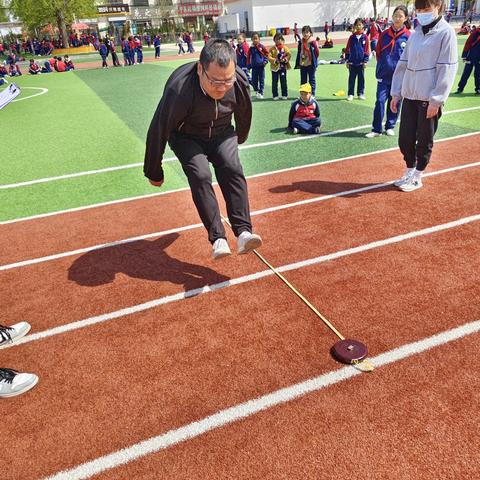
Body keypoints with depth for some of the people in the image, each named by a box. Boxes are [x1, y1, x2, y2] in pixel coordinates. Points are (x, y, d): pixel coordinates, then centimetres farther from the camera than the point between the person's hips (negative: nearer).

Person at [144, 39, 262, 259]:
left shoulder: (240, 82, -22)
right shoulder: (179, 89, -35)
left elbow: (244, 114, 2)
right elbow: (158, 131, -25)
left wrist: (239, 139, 20)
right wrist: (154, 173, -14)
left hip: (222, 133, 3)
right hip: (186, 137, -2)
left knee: (232, 169, -22)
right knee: (200, 176, -25)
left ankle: (243, 232, -27)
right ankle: (218, 239, -24)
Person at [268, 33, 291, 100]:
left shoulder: (285, 48, 3)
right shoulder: (272, 49, 0)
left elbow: (289, 55, -1)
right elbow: (269, 57, -6)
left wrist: (285, 59, -18)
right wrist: (275, 60, -19)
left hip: (283, 67, 0)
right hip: (275, 67, 0)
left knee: (283, 81, 4)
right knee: (275, 82, 4)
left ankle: (284, 95, 13)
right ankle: (275, 95, 13)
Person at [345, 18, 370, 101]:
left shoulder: (365, 37, 1)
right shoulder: (352, 37, 3)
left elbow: (367, 50, 1)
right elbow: (347, 49, 5)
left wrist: (365, 61, -4)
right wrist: (347, 60, 1)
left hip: (361, 62, 0)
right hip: (352, 62, 0)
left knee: (361, 78, 7)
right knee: (351, 78, 4)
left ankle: (361, 93, 15)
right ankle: (350, 94, 10)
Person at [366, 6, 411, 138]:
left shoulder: (408, 36, -2)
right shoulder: (385, 34, 5)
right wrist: (382, 65, 11)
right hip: (384, 75, 1)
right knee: (380, 101, -4)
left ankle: (390, 126, 21)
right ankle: (376, 129, 1)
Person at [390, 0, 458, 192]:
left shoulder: (446, 32, -6)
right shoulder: (415, 34, 12)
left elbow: (447, 69, -12)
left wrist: (436, 100, -16)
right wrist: (396, 93, 9)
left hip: (429, 99, -5)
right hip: (409, 96, 6)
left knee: (424, 141, 4)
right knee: (405, 139, 7)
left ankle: (417, 178, 18)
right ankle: (410, 171, 27)